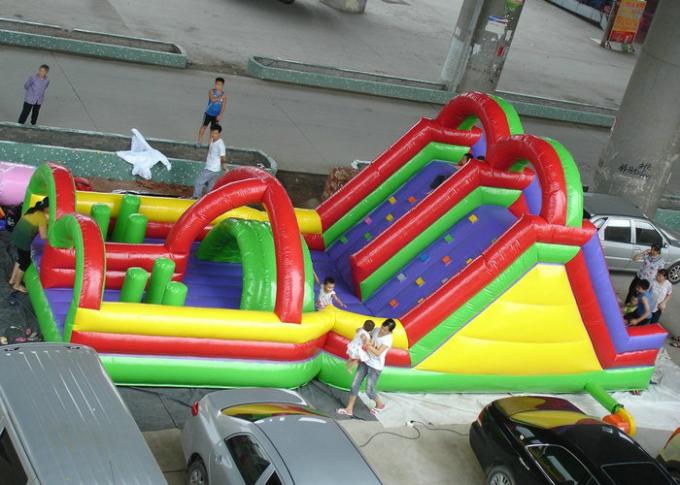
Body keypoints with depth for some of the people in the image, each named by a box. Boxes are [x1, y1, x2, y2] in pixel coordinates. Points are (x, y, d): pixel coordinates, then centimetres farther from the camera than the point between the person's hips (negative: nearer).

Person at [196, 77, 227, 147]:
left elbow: (223, 106, -10)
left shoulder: (224, 95, -7)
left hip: (216, 115, 1)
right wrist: (220, 98, -33)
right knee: (204, 126, 11)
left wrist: (220, 115, -18)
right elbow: (213, 99, -30)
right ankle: (199, 141, 22)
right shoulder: (211, 91, -12)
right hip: (208, 113, -1)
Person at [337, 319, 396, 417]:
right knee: (355, 384, 2)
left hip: (375, 367, -6)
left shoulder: (388, 339, -18)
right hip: (365, 361, 6)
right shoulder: (376, 330, 0)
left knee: (369, 390, 0)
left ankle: (380, 405, 29)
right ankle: (349, 409, 10)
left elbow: (377, 353, -25)